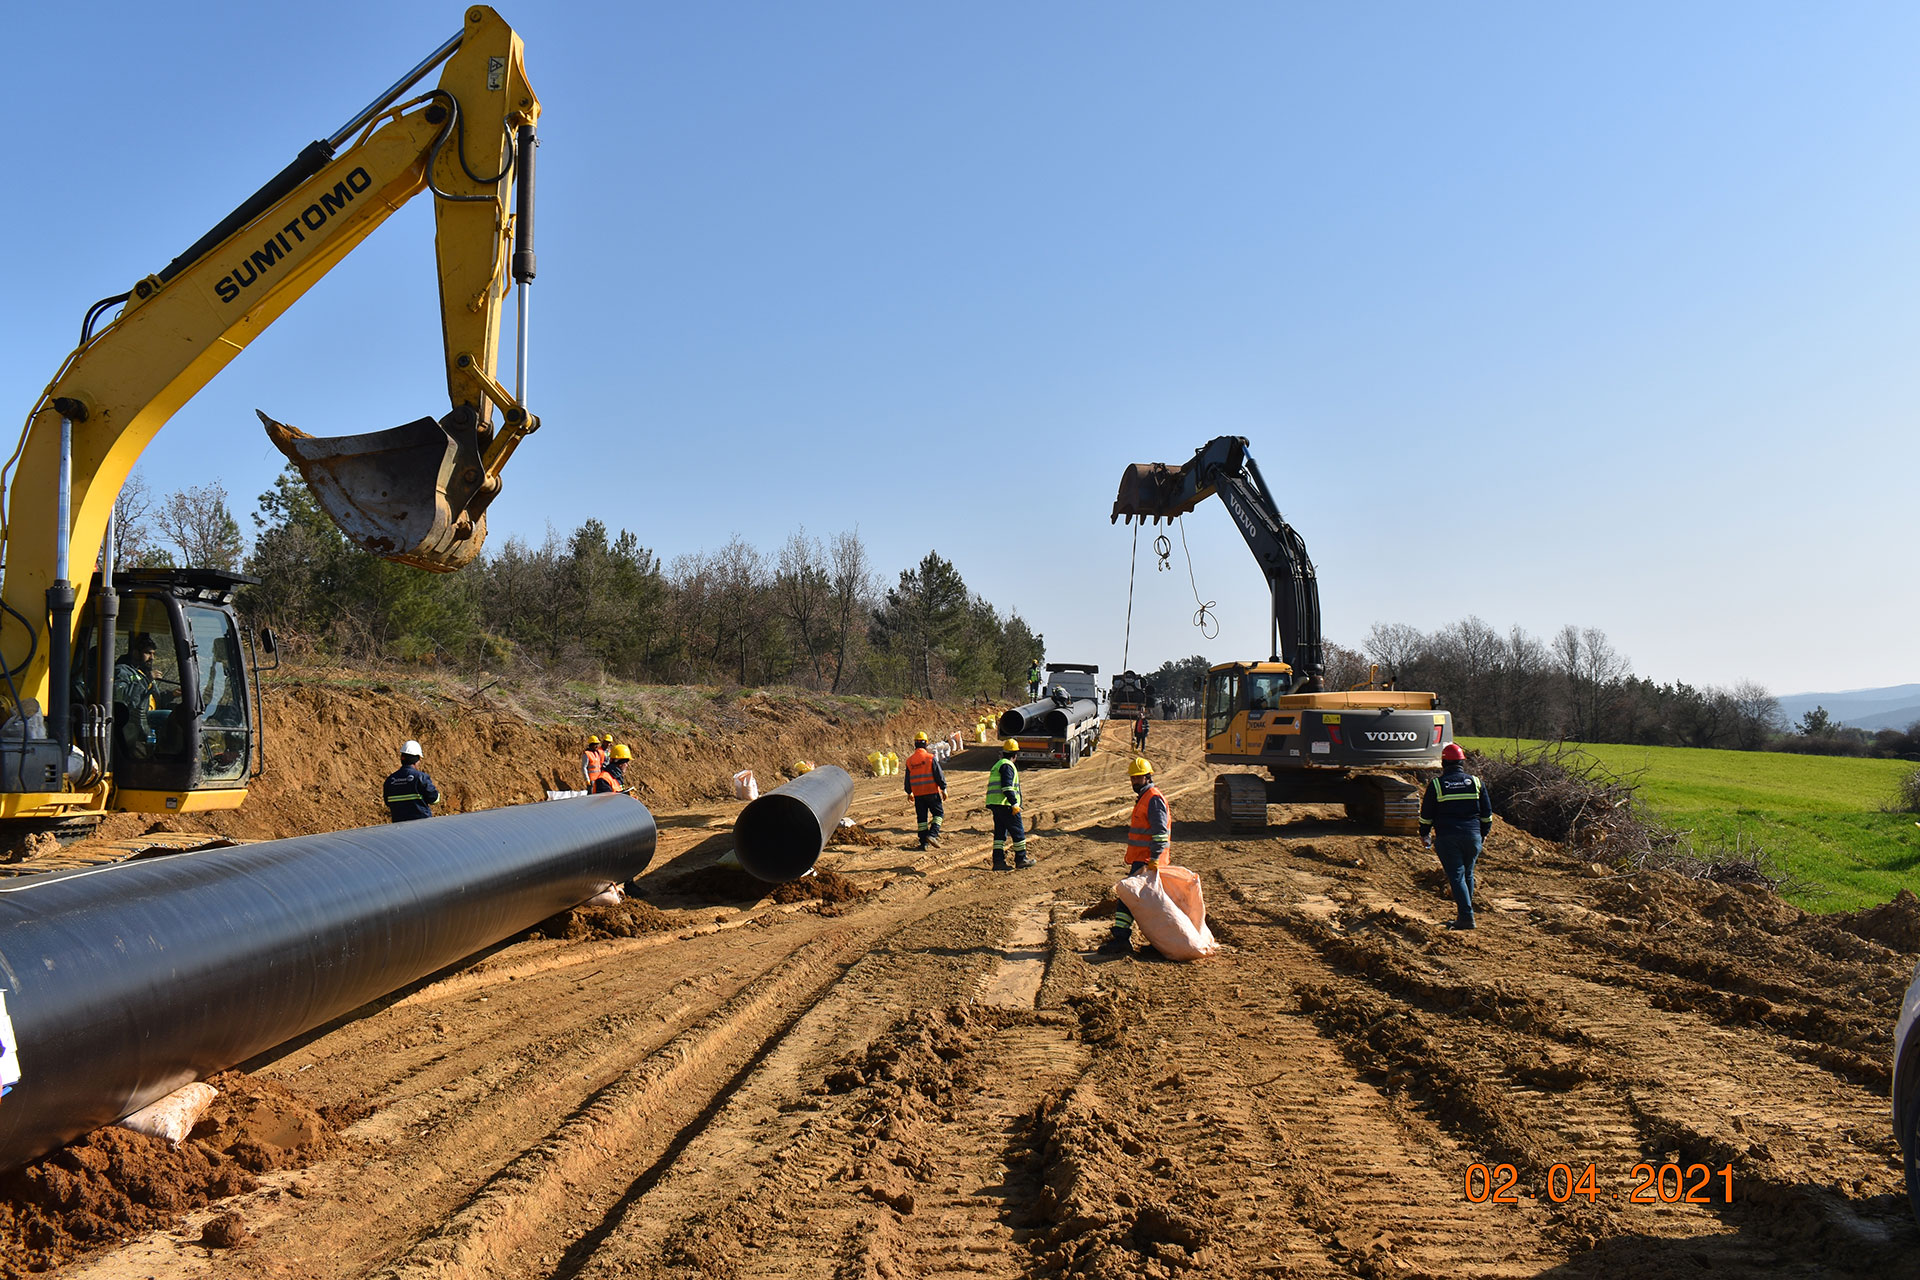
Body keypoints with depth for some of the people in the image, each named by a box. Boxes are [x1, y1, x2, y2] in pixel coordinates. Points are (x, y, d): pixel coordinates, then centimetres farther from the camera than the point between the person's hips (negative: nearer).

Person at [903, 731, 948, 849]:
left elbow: (907, 779, 12)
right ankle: (933, 834, -9)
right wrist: (944, 789, 0)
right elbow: (939, 775, -9)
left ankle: (924, 842, 9)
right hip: (932, 792, -4)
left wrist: (909, 792, 24)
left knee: (921, 817, 10)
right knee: (938, 813, 10)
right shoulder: (931, 758, -10)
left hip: (918, 794, 4)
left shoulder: (909, 760, 3)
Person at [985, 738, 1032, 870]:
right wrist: (1014, 803, -22)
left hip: (994, 804, 10)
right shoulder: (1007, 765, -9)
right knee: (1018, 831, 1)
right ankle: (1021, 859, 7)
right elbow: (1007, 786, -20)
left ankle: (998, 860, 3)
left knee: (1000, 832, 8)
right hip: (1005, 804, -10)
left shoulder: (997, 765, 22)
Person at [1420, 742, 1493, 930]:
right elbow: (1487, 813, 11)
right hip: (1473, 836, 3)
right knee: (1468, 875, 16)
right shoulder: (1476, 782, 6)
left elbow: (1426, 815, 2)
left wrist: (1424, 834, 17)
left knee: (1456, 876, -3)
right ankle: (1464, 913, 23)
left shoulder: (1436, 784, -2)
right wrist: (1483, 834, 24)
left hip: (1447, 837, -3)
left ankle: (1466, 916, -11)